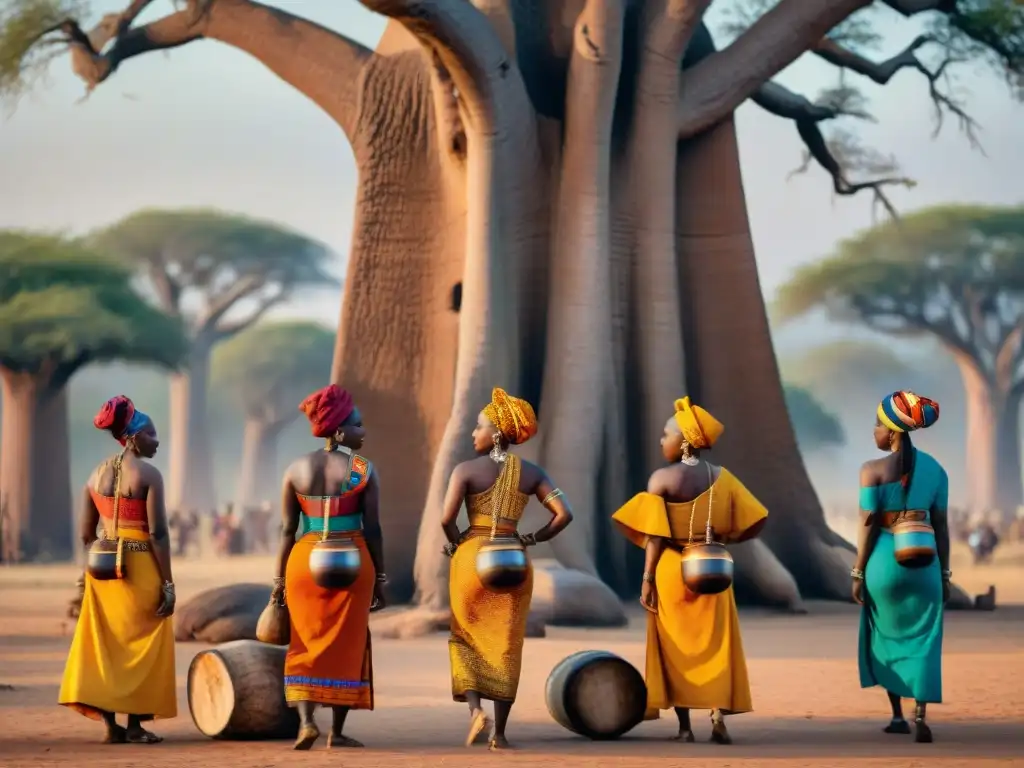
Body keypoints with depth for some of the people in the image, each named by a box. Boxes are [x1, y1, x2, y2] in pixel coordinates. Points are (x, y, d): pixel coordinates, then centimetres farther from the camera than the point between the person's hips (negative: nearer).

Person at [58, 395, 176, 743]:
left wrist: (88, 575, 19)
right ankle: (135, 725, 7)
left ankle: (110, 723, 10)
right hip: (141, 566, -6)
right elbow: (158, 533, -15)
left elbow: (86, 534, 9)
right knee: (141, 645, 5)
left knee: (105, 644, 11)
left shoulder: (97, 474, 8)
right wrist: (168, 583, -11)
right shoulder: (148, 474, -11)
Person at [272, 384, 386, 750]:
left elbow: (288, 529, 2)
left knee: (306, 644, 11)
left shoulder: (296, 469, 2)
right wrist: (379, 579, 3)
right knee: (347, 646, 8)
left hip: (305, 561, 2)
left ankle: (306, 720, -4)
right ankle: (337, 731, 10)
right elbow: (373, 529, -5)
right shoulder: (363, 470, -6)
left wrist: (279, 578, 8)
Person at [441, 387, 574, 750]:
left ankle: (475, 708, -10)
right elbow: (564, 514, -3)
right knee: (506, 646, 8)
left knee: (467, 638, 13)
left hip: (472, 557, -2)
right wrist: (534, 539, 8)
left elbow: (447, 518, -15)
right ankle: (499, 733, 8)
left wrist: (456, 542, 5)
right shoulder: (531, 473, 4)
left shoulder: (467, 469, -6)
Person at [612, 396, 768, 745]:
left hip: (672, 569, -3)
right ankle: (718, 715, -10)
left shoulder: (662, 478, -9)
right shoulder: (722, 477, 3)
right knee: (715, 644, 7)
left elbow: (655, 534, -14)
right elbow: (754, 522, 1)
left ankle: (684, 726, 5)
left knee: (675, 646, 6)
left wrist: (647, 578, -11)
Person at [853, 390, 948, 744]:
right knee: (922, 639, 3)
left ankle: (898, 715, 19)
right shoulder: (935, 469, 5)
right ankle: (920, 715, -14)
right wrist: (944, 573, 13)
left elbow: (868, 524, -8)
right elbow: (941, 525, 7)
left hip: (886, 559, -2)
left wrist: (858, 573, -2)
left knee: (886, 636, 16)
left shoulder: (873, 470, -8)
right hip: (923, 561, 2)